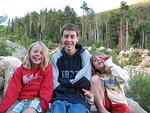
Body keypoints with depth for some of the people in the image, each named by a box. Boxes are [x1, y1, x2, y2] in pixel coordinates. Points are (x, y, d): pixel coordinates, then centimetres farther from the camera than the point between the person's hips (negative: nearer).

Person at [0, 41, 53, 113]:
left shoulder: (47, 69, 2)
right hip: (21, 100, 3)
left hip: (37, 99, -3)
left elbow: (46, 89, -4)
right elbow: (12, 90, -1)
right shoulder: (20, 70, 8)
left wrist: (43, 105, -20)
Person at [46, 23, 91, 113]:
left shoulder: (84, 55, 3)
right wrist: (75, 85, -9)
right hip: (60, 97, 1)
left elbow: (86, 82, -5)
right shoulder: (56, 57, 9)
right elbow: (54, 83, 2)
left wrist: (64, 82, -1)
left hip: (79, 98, -1)